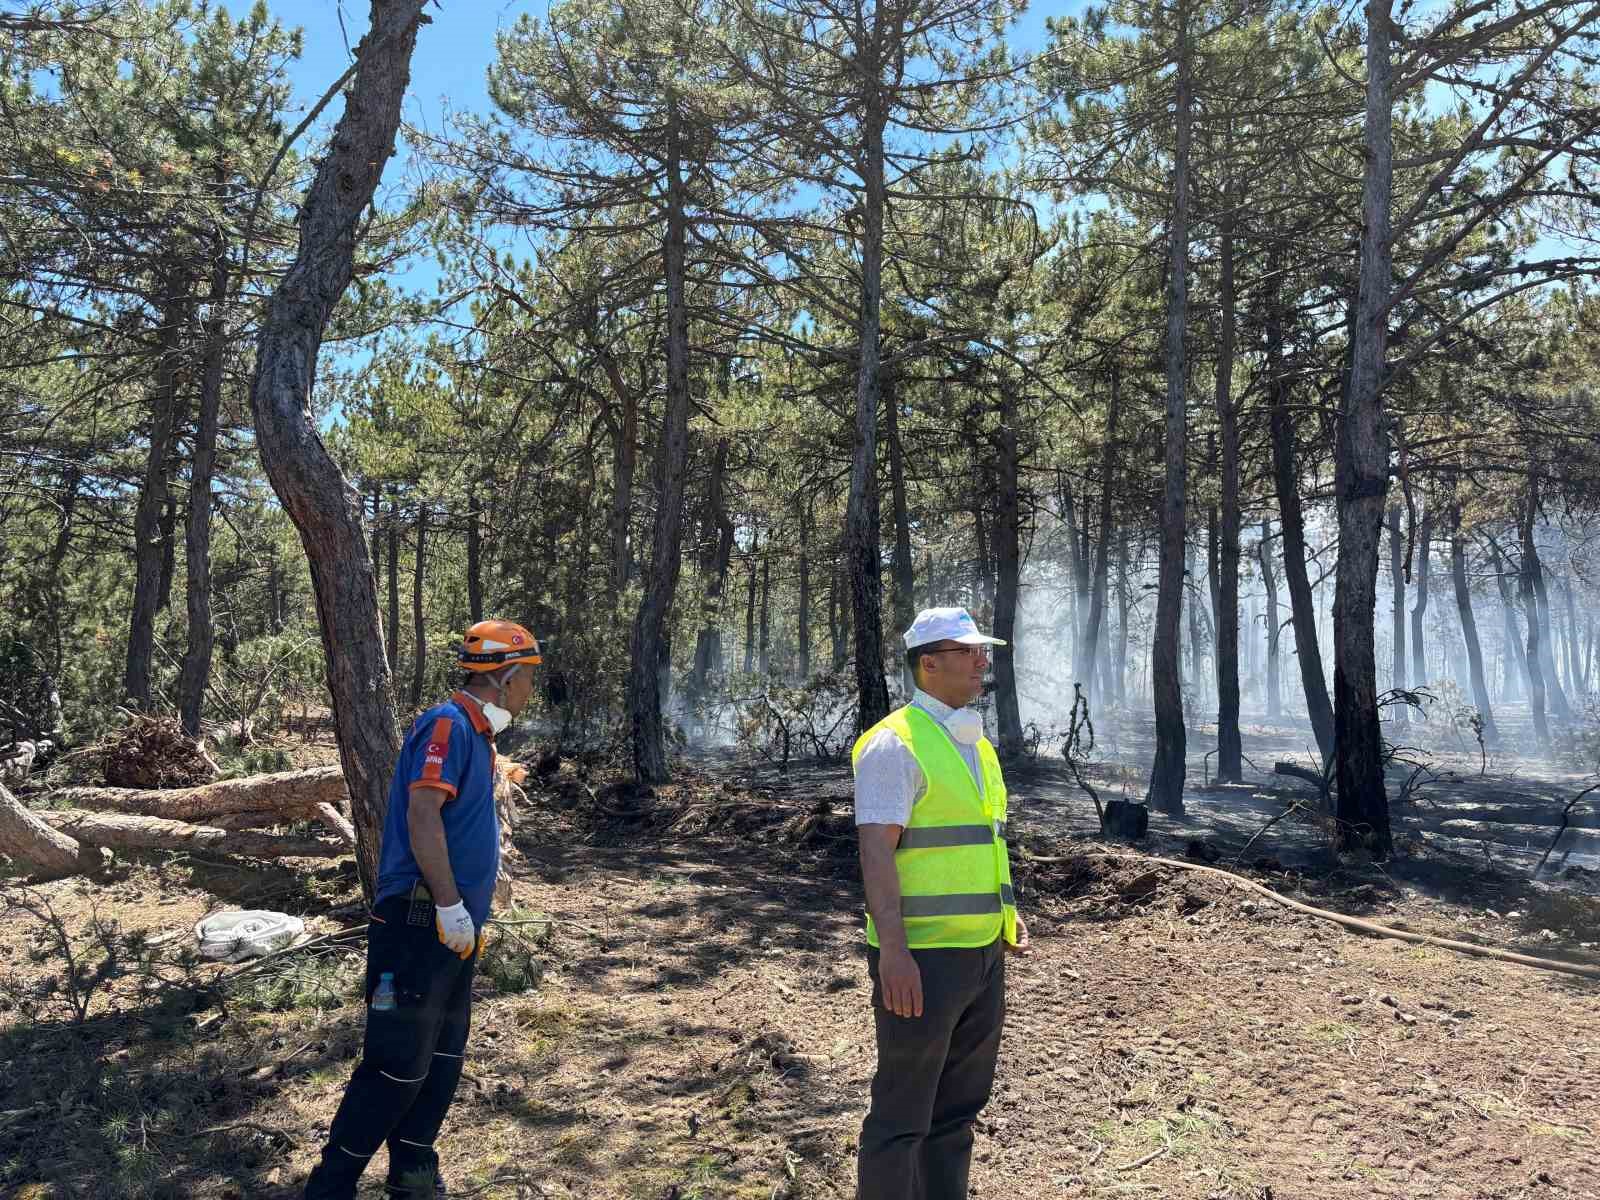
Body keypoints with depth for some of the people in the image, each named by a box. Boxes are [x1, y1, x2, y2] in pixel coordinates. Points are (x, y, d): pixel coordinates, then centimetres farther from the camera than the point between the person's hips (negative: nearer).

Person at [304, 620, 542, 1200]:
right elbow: (422, 814, -23)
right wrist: (450, 905, -23)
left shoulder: (475, 734, 16)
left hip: (453, 926, 10)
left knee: (443, 1059, 15)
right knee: (399, 1065, -4)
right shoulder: (447, 724, -14)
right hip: (421, 920, -10)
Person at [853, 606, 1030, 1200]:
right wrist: (892, 951, -25)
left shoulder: (975, 744, 13)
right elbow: (876, 852, -20)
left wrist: (1006, 911, 14)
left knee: (959, 1106, 19)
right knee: (903, 1114, 3)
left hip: (983, 953, 8)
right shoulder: (895, 744, -14)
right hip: (922, 958, -8)